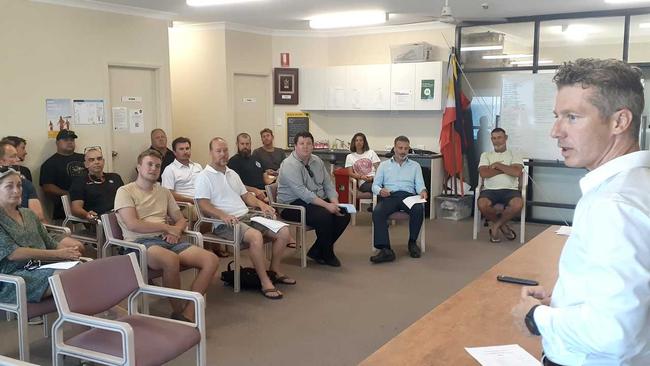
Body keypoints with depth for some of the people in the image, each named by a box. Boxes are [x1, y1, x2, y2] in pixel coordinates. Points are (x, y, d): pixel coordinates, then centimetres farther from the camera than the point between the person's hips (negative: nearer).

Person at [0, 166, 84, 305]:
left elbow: (51, 244, 17)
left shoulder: (29, 214, 20)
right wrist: (58, 254, -15)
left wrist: (68, 251, -7)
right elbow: (12, 253, -12)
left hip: (39, 270, 6)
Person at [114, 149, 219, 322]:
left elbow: (181, 220, 23)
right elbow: (133, 225, -9)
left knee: (211, 260, -18)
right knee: (172, 259, -40)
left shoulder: (164, 191, 24)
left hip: (168, 241, 6)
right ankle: (178, 312, -17)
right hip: (140, 243, -6)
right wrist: (167, 227, -4)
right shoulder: (125, 191, 4)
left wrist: (175, 232, -2)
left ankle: (188, 315, -19)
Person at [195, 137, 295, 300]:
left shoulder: (232, 174, 22)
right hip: (224, 223, -8)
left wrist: (260, 203, 4)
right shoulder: (204, 177, -2)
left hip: (246, 216, 8)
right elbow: (203, 205, -12)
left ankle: (275, 271, 13)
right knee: (256, 236, -36)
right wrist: (223, 215, -27)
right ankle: (265, 283, -26)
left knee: (284, 232, -6)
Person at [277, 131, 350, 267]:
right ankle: (327, 256, -7)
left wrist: (335, 202, -10)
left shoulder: (317, 161, 10)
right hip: (293, 204, -8)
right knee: (324, 216, -31)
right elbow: (302, 193, -25)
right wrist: (327, 205, -29)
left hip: (318, 200, 8)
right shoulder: (290, 165, -16)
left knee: (344, 214, -12)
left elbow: (328, 184, 9)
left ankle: (316, 251, -1)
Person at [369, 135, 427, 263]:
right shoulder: (384, 165, 22)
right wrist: (380, 190, -11)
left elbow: (419, 184, 10)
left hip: (408, 195, 0)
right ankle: (385, 249, -40)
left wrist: (423, 190, -15)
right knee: (377, 212, -33)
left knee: (419, 209, -35)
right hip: (389, 196, 0)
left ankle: (412, 242, -14)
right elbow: (375, 185, 14)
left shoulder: (415, 166, 24)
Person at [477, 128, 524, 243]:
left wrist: (497, 165, -4)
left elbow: (517, 172, -8)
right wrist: (506, 169, -2)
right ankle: (502, 225, -2)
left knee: (518, 205, -34)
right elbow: (483, 173, -4)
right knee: (482, 205, -34)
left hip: (510, 189, 0)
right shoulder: (486, 155, 15)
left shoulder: (514, 155, 12)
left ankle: (496, 225, -7)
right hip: (490, 189, 1)